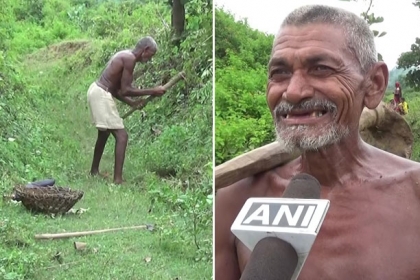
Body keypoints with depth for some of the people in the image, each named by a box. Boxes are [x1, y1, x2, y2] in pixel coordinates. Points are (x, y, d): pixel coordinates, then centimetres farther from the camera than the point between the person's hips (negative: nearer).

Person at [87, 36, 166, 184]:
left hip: (97, 90, 11)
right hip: (101, 95, -11)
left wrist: (132, 103, 13)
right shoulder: (130, 58, -15)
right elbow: (125, 90, -17)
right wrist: (152, 92, -13)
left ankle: (94, 171, 42)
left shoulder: (125, 55, 15)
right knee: (122, 136, -10)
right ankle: (117, 179, -13)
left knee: (104, 133, 27)